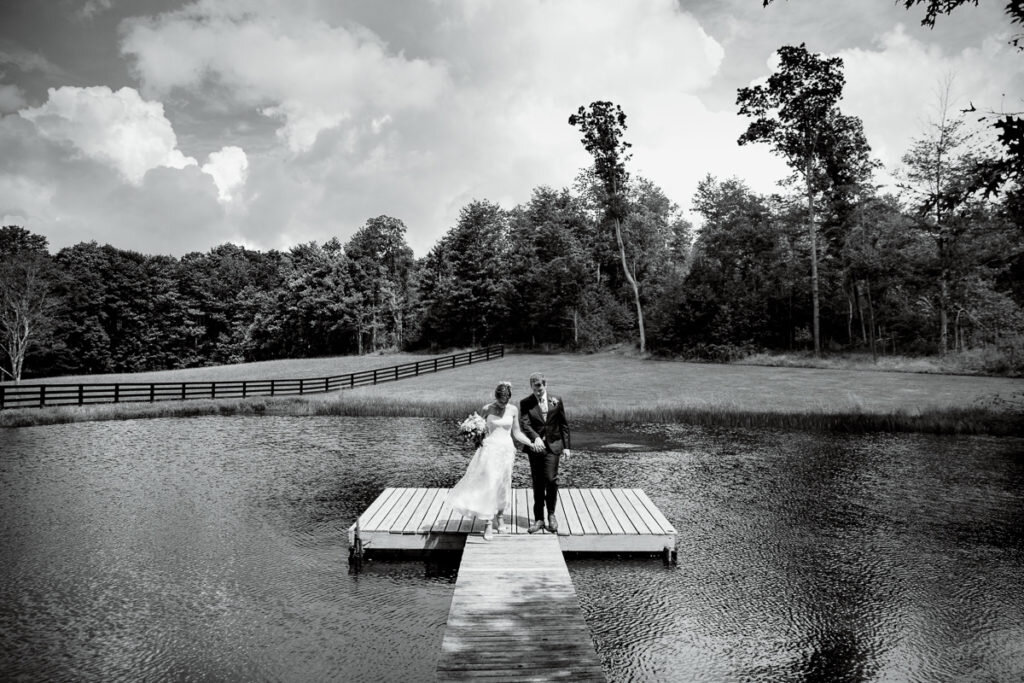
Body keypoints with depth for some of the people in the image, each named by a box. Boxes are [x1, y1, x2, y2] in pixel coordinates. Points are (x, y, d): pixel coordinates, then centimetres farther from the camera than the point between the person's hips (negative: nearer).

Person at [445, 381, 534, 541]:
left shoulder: (513, 410, 1)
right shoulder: (487, 409, -7)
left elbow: (516, 433, 8)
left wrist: (532, 444, -1)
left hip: (506, 449, 3)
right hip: (490, 448, -3)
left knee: (502, 485, 8)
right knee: (489, 485, -9)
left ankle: (500, 515, 30)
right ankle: (488, 524, -5)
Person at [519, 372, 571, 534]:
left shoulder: (556, 401, 4)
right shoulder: (525, 403, 0)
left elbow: (564, 424, 9)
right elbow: (524, 424, -12)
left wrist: (566, 446, 5)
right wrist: (536, 437, -30)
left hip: (553, 446, 0)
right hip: (535, 446, 0)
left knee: (551, 479, -10)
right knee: (538, 484, 5)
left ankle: (551, 514, 13)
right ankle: (539, 519, 15)